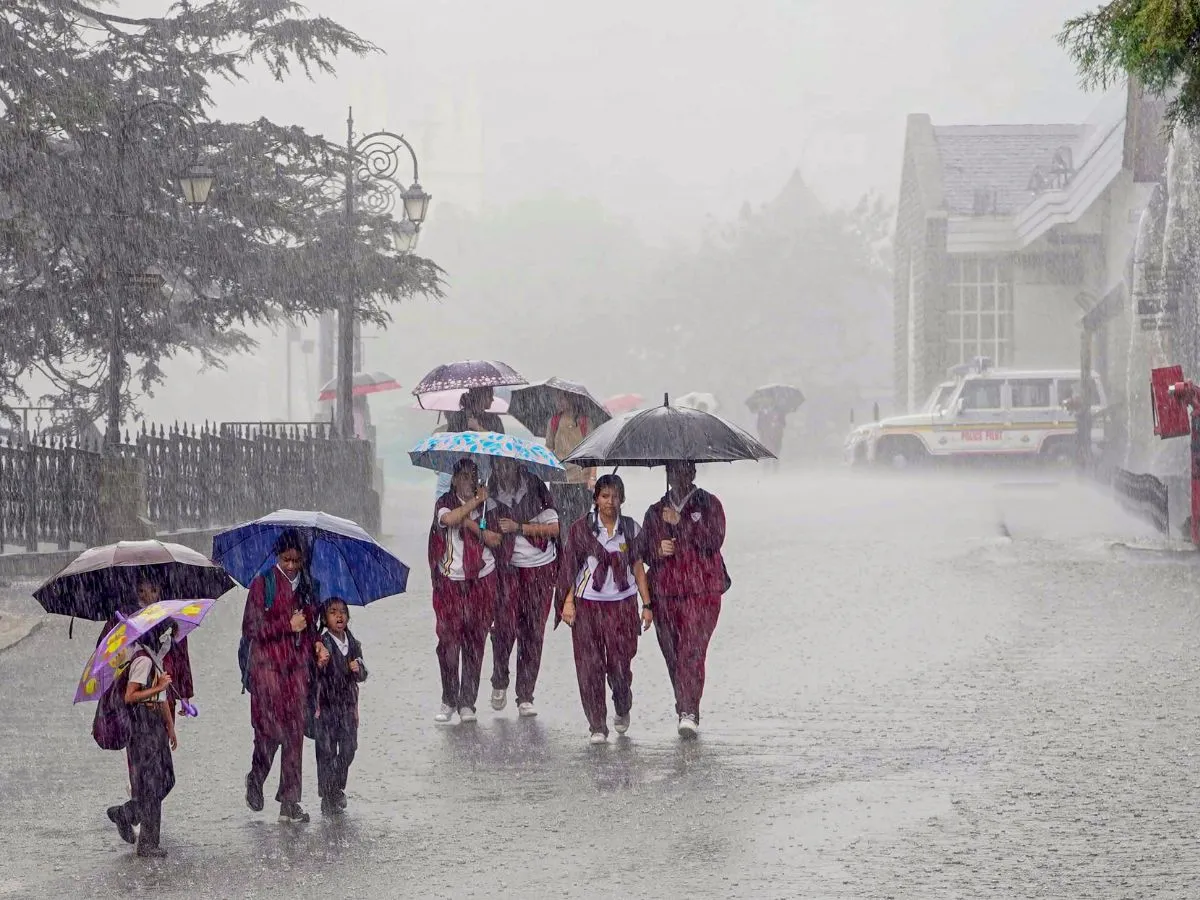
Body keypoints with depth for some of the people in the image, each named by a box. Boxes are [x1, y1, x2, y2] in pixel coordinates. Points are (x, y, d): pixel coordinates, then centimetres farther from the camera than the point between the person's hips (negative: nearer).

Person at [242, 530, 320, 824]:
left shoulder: (307, 586, 12)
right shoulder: (262, 584, -3)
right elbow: (250, 628, -7)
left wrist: (315, 647, 5)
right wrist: (287, 626, -13)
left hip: (297, 667, 4)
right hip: (267, 665, -4)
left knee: (295, 734, 0)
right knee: (270, 730, -8)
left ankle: (289, 803, 3)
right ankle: (255, 781, 20)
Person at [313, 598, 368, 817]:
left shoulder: (353, 644, 6)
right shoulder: (322, 642, -10)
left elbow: (362, 676, 13)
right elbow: (314, 675, -20)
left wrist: (358, 669, -9)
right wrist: (320, 663, -40)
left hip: (348, 703, 5)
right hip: (326, 704, -5)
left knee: (349, 747, 9)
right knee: (326, 751, -3)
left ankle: (338, 788, 29)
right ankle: (327, 798, 4)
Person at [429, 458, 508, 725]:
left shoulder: (488, 504, 8)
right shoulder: (445, 502, 3)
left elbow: (495, 539, -2)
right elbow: (448, 518, -20)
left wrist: (469, 524, -11)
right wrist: (475, 502, -12)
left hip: (482, 581, 1)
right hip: (450, 581, -1)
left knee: (475, 642, 1)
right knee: (449, 640, -6)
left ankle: (467, 703, 7)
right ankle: (449, 701, 5)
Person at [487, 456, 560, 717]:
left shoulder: (534, 489, -3)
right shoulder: (492, 494, 3)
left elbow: (554, 528, -8)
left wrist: (518, 527, -13)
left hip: (540, 570, 0)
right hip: (508, 569, 0)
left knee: (533, 633, 0)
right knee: (505, 625, -14)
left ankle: (525, 697, 7)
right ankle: (499, 682, 12)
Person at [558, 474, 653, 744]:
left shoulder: (631, 529, 7)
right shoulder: (581, 528, 2)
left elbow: (638, 567, 11)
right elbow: (569, 567, 2)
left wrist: (646, 604, 7)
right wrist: (568, 601, -7)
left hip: (622, 602, 1)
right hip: (588, 603, -1)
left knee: (620, 664, -3)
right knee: (590, 666, -4)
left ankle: (622, 710, 26)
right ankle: (597, 726, 2)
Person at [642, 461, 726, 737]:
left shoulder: (708, 505, 6)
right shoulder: (655, 512, 17)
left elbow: (714, 540, -9)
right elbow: (643, 551, 16)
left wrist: (681, 522, -14)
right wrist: (657, 550, -7)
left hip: (701, 592, -4)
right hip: (664, 594, 4)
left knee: (692, 651, -16)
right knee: (673, 655, 5)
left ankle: (689, 712, -21)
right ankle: (686, 709, 18)